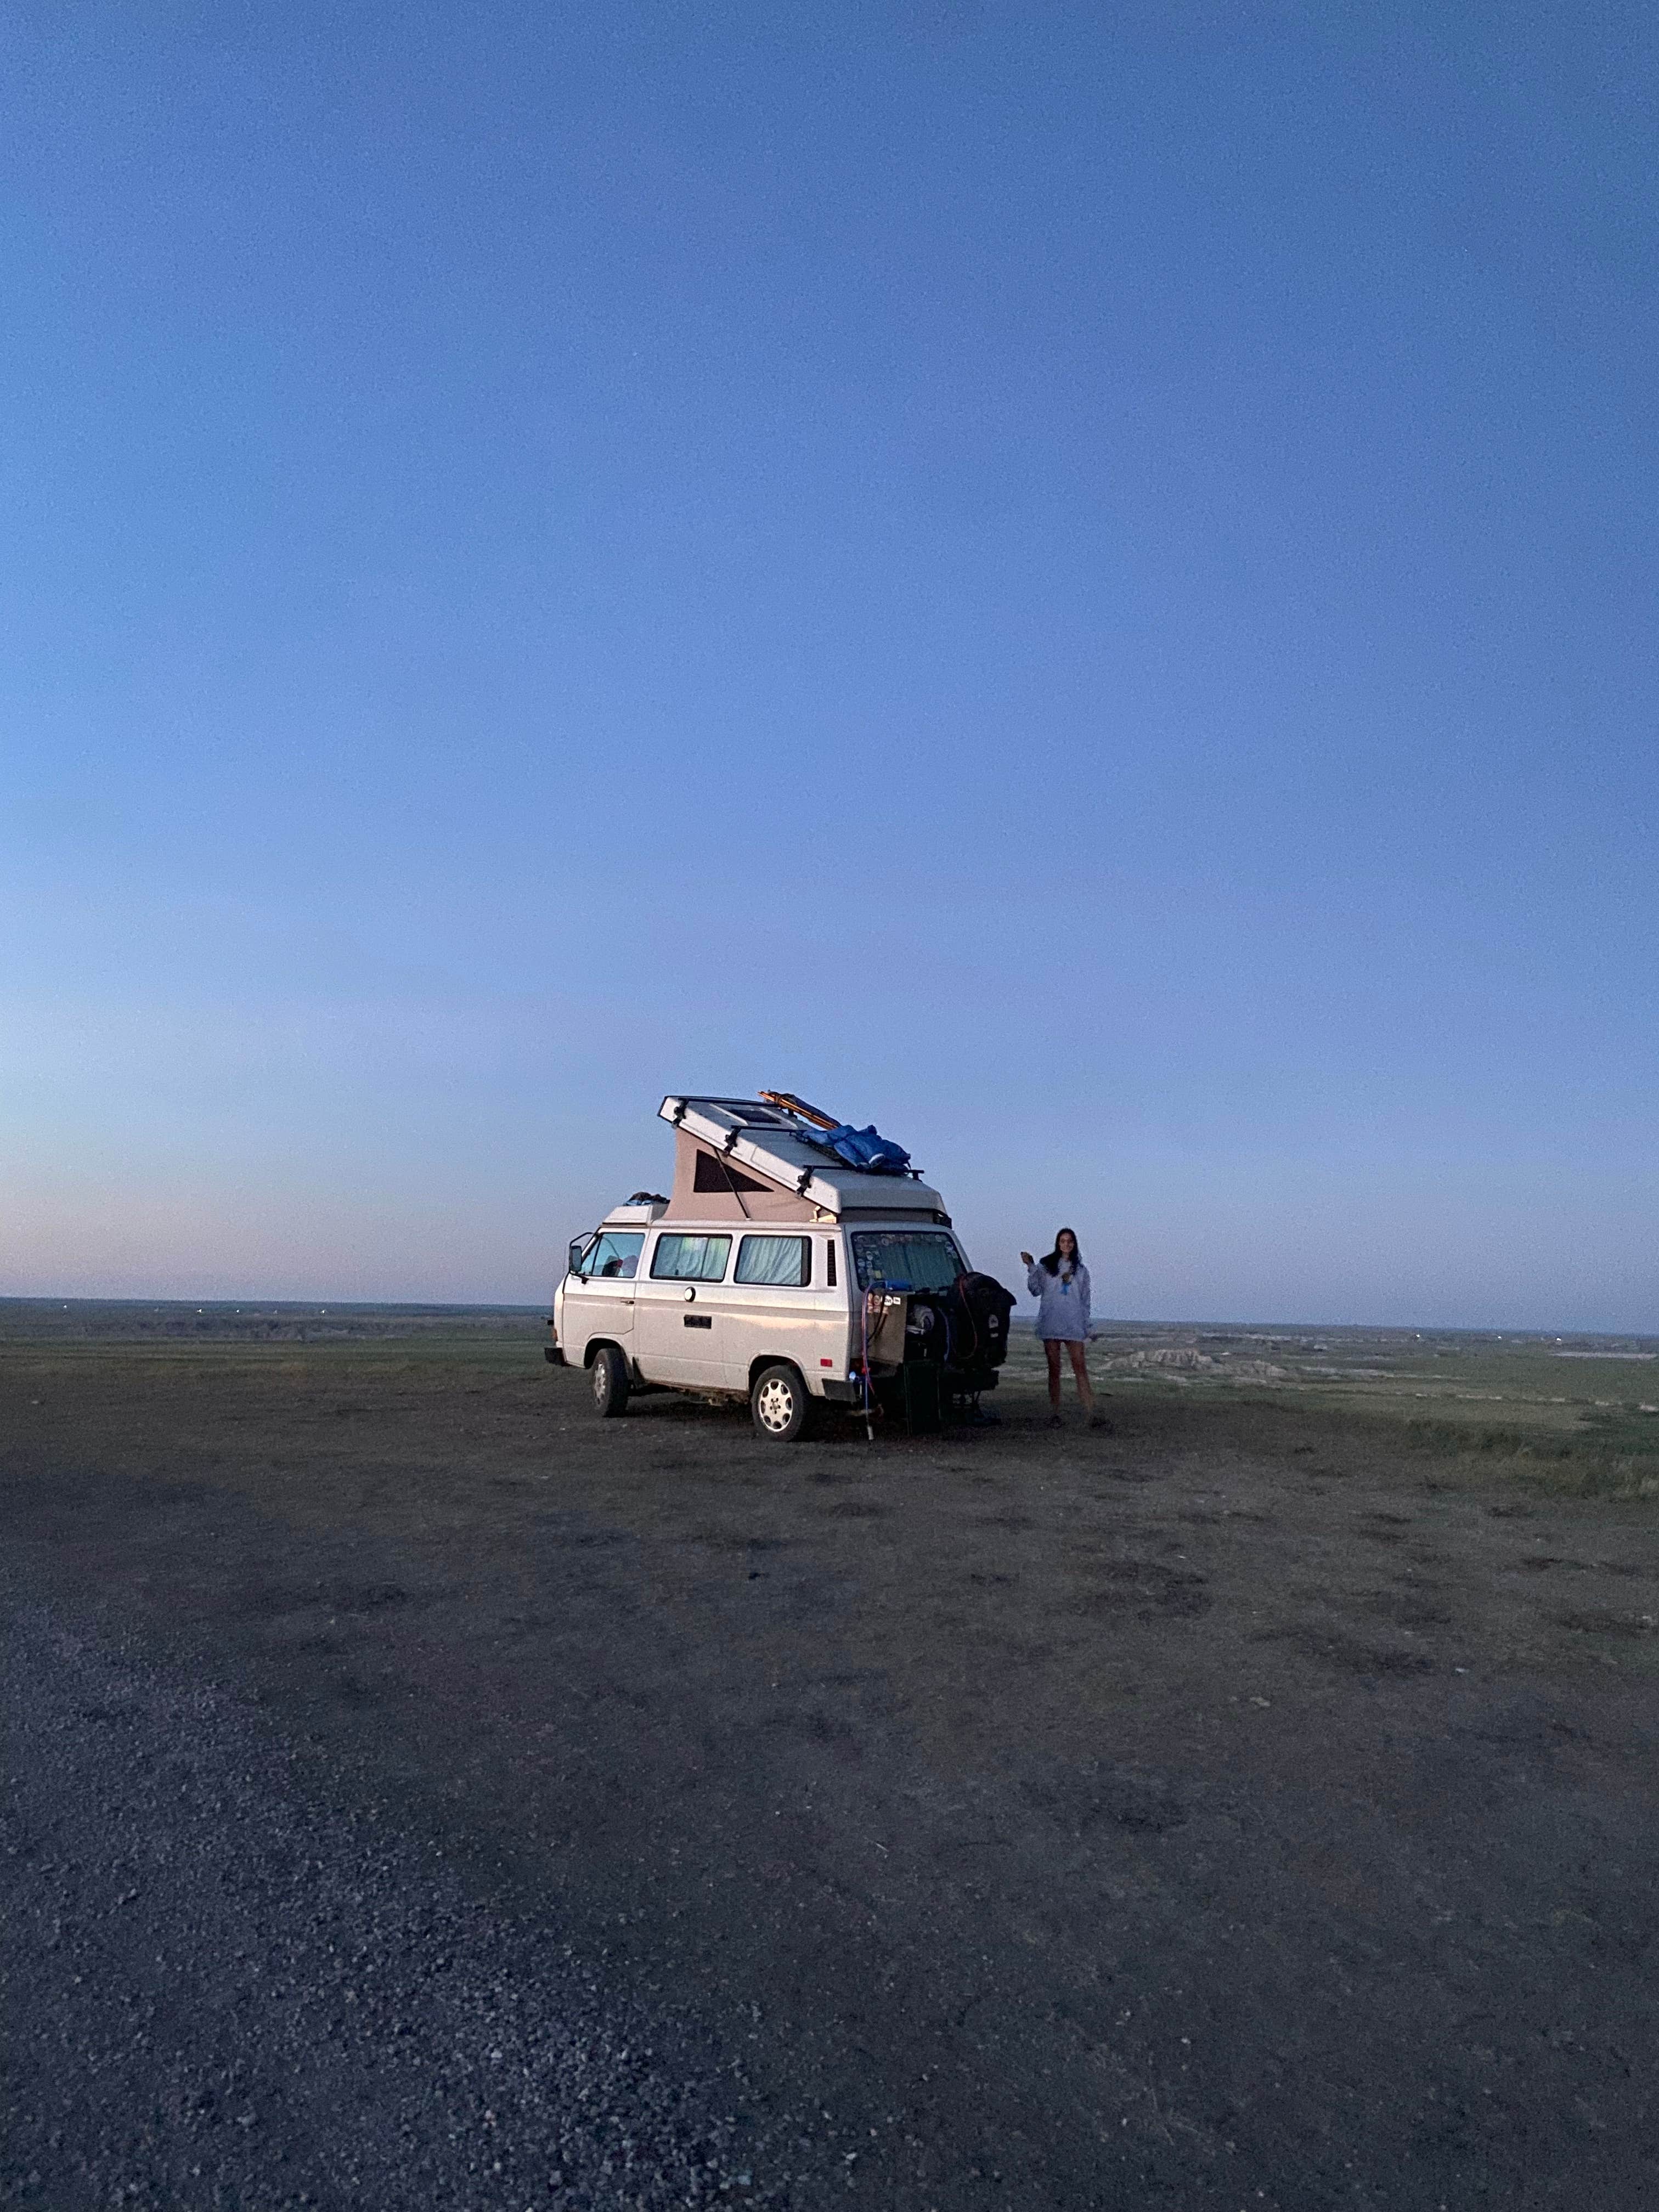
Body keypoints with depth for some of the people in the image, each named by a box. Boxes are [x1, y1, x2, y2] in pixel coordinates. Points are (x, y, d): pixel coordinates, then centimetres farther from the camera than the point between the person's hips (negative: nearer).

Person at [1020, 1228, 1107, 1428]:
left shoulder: (1080, 1270, 13)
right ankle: (1054, 1415, 8)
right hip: (1050, 1324, -1)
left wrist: (1086, 1326, 11)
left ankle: (1092, 1415, -13)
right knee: (1054, 1369, 4)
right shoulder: (1046, 1265, 8)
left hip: (1074, 1326, 1)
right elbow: (1035, 1290, 2)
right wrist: (1031, 1268, -9)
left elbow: (1085, 1299, 15)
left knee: (1081, 1369, -8)